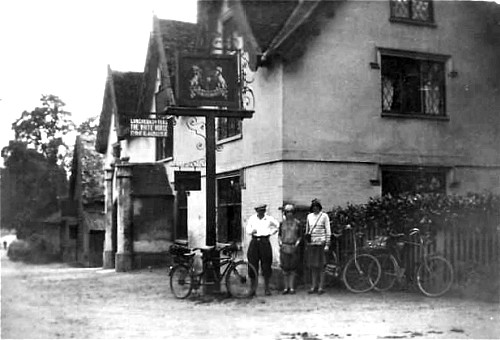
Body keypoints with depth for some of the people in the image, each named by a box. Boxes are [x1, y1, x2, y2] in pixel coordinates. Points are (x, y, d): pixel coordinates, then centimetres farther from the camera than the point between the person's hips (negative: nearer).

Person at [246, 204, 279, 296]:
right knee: (253, 265, 0)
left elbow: (278, 226, 15)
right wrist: (252, 231, -10)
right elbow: (247, 229, 11)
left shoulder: (269, 219, 3)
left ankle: (267, 288, 9)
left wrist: (271, 232, 7)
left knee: (266, 265, -1)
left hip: (265, 242, -1)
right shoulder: (252, 218, 7)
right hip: (254, 242, 1)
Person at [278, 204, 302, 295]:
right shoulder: (282, 223, 7)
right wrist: (280, 242, -4)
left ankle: (292, 288, 8)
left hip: (294, 247, -1)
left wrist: (297, 243, -9)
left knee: (293, 268, 1)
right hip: (284, 247, 1)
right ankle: (286, 287, 11)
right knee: (285, 268, 3)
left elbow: (299, 236, 6)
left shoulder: (297, 223, 3)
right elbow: (279, 235, 12)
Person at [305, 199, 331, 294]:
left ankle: (320, 287, 4)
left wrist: (327, 244, -8)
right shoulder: (309, 216, 12)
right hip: (311, 243, 4)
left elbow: (328, 231, -2)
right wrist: (306, 243, 17)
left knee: (320, 266, -2)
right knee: (313, 266, 6)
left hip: (320, 243, -4)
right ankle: (314, 286, 13)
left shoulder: (324, 216, -1)